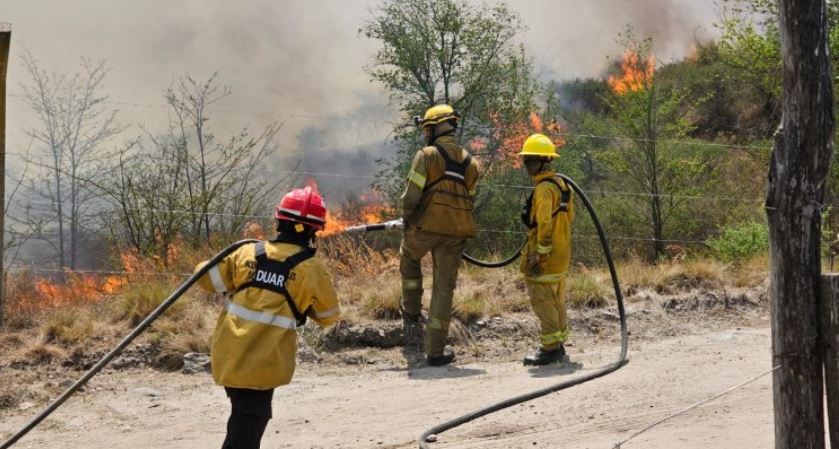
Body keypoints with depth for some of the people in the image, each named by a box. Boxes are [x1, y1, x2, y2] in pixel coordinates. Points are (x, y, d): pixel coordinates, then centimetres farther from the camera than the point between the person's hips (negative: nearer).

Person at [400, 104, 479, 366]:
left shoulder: (427, 156, -7)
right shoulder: (470, 162, 11)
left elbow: (411, 195, -10)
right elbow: (469, 199, 13)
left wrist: (407, 219, 7)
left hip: (426, 226, -3)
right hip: (456, 233, 4)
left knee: (409, 260, 30)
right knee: (444, 288, 6)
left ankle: (412, 315, 28)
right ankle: (436, 351, 6)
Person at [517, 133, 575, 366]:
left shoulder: (544, 188, -17)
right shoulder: (561, 185, 13)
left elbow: (544, 224, -22)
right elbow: (569, 216, 19)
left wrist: (540, 254, -20)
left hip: (545, 257, -10)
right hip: (561, 255, 10)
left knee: (543, 301, -6)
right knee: (556, 301, 17)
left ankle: (550, 348, -6)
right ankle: (558, 345, 24)